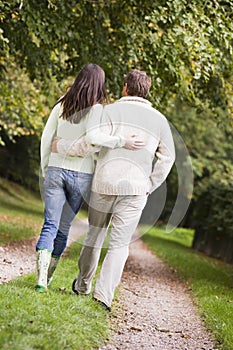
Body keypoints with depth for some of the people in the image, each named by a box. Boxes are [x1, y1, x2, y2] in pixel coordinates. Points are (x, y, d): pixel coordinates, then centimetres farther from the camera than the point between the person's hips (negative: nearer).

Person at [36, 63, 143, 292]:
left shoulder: (62, 105, 6)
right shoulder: (96, 109, -8)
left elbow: (46, 138, 8)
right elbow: (92, 137, -25)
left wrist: (45, 170, 16)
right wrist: (121, 142, -20)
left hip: (56, 169, 2)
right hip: (80, 175, -2)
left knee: (50, 225, -1)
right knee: (64, 227, 11)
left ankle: (41, 277, -17)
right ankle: (48, 275, 18)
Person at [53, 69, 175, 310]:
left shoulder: (111, 111, -1)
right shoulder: (159, 119, 8)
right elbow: (167, 157, 9)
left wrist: (61, 145, -2)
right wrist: (149, 187, 12)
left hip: (104, 184, 0)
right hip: (134, 190, 0)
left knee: (95, 234, 18)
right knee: (119, 244, 1)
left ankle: (83, 284, 31)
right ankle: (103, 294, -10)